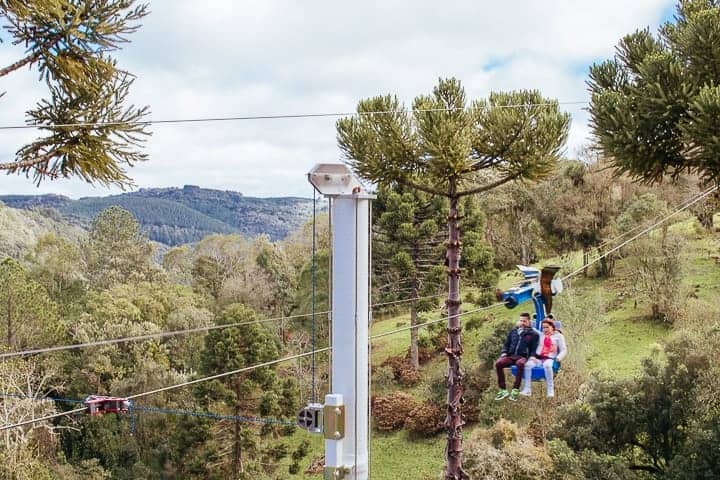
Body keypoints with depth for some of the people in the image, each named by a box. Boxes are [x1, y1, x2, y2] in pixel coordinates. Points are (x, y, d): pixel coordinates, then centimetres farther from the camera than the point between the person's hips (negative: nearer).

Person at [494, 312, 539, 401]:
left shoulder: (533, 334, 12)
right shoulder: (512, 332, 23)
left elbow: (534, 348, 6)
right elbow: (506, 344, 26)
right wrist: (504, 353, 6)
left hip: (523, 357, -4)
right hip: (510, 356, 4)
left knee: (520, 363, -42)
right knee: (498, 363, -28)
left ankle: (515, 390, -34)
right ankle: (503, 390, -23)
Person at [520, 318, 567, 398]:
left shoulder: (558, 336, 13)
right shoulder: (541, 335, 23)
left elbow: (564, 350, 6)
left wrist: (559, 358, -11)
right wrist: (533, 356, 1)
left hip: (550, 359, -3)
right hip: (538, 358, 3)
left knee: (547, 365, -40)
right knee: (528, 364, -29)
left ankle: (550, 390, -31)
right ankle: (527, 389, -27)